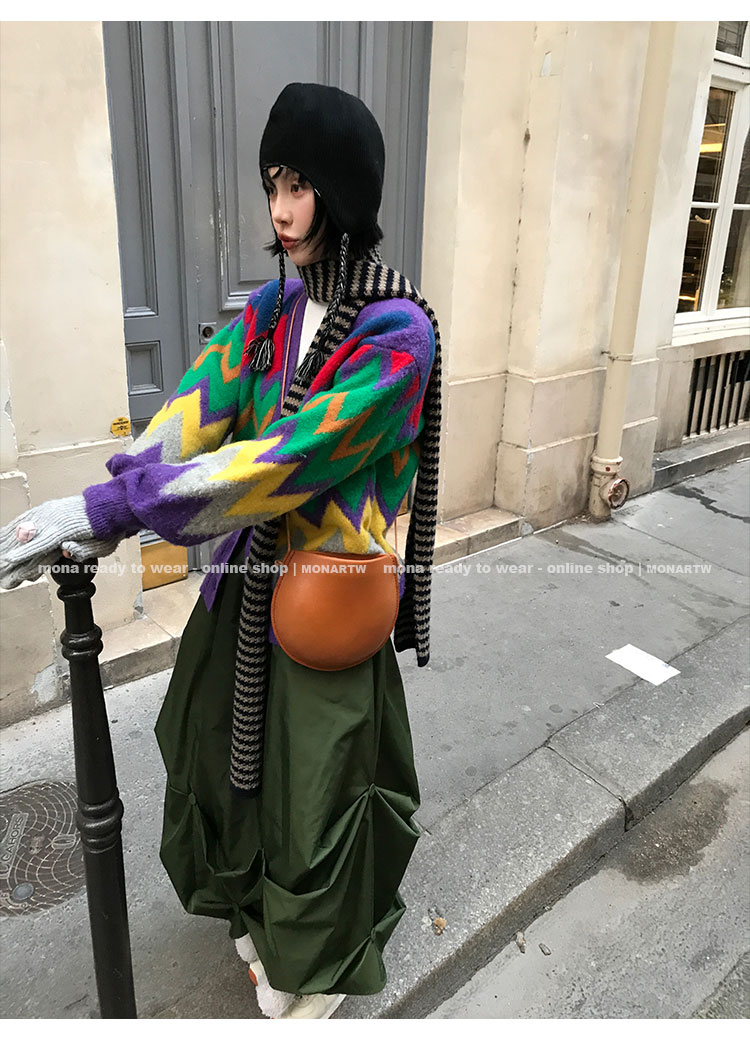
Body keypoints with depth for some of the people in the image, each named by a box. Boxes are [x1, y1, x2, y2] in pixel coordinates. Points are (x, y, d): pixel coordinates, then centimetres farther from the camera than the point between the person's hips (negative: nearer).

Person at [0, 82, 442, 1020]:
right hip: (251, 571, 6)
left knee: (316, 777, 12)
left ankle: (316, 962, 45)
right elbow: (198, 410, -8)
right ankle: (265, 913, 54)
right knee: (236, 749, 22)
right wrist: (98, 516, -23)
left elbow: (291, 458, -28)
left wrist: (110, 505, -29)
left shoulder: (398, 336, -19)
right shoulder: (273, 309, 2)